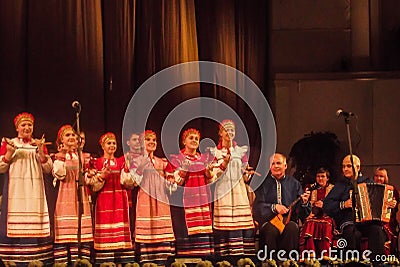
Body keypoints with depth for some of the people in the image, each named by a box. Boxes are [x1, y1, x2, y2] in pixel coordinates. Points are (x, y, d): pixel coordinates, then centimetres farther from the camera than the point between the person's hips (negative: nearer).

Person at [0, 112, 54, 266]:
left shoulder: (39, 144, 15)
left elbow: (48, 169, 7)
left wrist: (41, 151, -6)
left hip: (35, 191, 1)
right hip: (15, 191, -1)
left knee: (36, 224, -4)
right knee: (17, 224, -8)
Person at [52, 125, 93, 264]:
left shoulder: (81, 156, 15)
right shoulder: (59, 156, 5)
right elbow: (59, 175, -10)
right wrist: (60, 158, -15)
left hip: (80, 196, 3)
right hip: (65, 197, -3)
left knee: (81, 230, -3)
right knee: (64, 230, -8)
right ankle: (62, 261, -7)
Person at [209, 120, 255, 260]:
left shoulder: (241, 151, 14)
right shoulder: (215, 152, 7)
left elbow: (245, 177, 14)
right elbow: (213, 175, 0)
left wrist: (248, 173, -8)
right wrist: (224, 163, -13)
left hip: (239, 192, 2)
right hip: (223, 193, -2)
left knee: (242, 222, -5)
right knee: (224, 225, -8)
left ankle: (242, 253, -5)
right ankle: (225, 254, -8)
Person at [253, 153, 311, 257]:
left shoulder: (294, 183, 11)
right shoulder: (263, 183, 7)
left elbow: (303, 213, 7)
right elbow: (257, 206, -3)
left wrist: (304, 202, -15)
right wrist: (274, 207, -19)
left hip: (289, 219, 1)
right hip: (268, 219, -1)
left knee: (292, 228, -32)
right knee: (271, 230, -34)